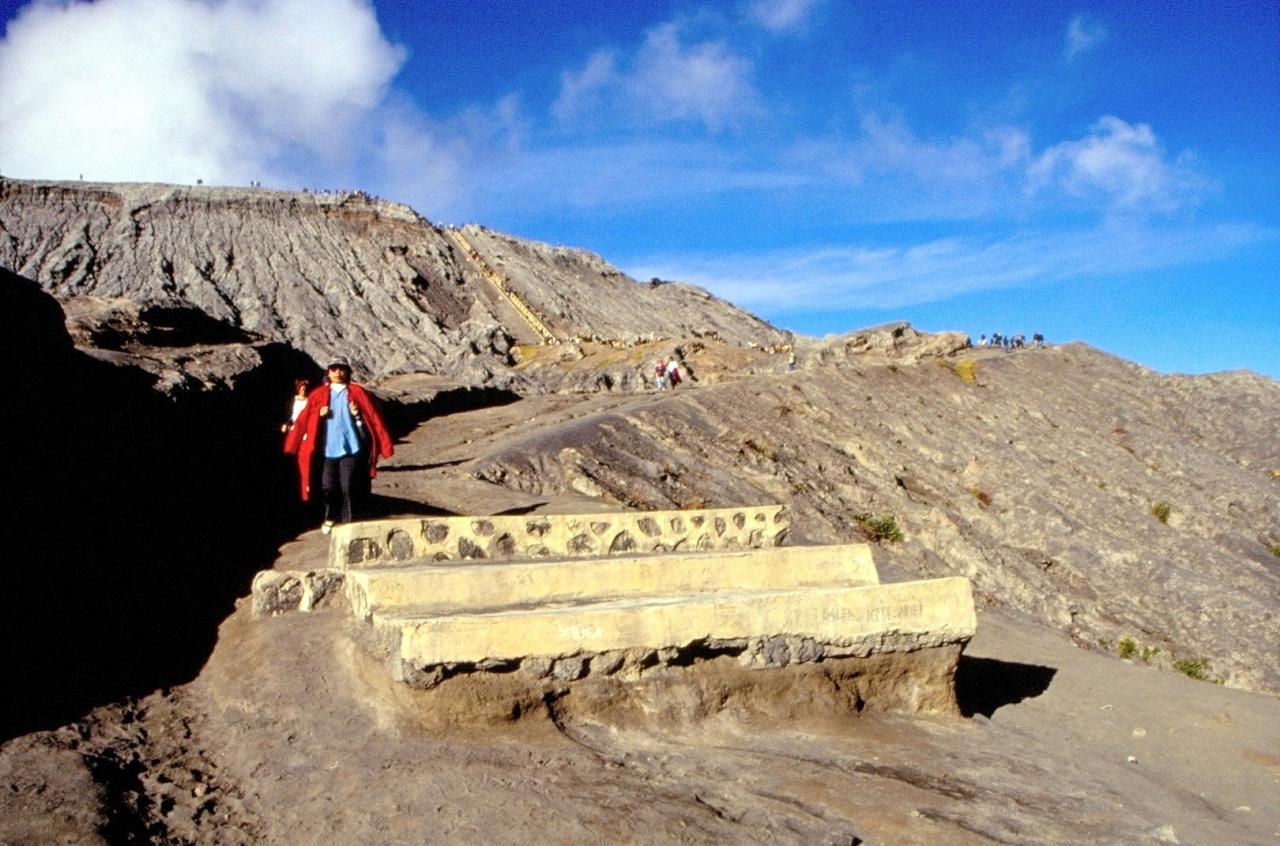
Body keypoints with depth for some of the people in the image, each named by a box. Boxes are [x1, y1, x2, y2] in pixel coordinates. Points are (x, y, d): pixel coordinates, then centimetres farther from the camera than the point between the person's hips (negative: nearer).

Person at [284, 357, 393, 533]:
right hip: (328, 448, 2)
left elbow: (372, 419, 2)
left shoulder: (357, 393, 6)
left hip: (350, 448, -2)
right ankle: (330, 518, 23)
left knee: (348, 487, -6)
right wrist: (319, 414, -11)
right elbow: (304, 420, 6)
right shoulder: (319, 395, 11)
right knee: (328, 486, 3)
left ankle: (348, 522, 5)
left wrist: (357, 415, -15)